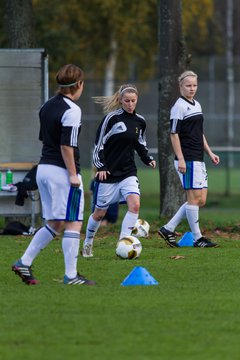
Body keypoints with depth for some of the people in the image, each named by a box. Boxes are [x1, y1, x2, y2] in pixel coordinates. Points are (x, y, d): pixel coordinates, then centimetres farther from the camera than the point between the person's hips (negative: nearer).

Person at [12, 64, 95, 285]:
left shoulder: (47, 106, 12)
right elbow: (67, 145, -19)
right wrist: (73, 174, -15)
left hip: (43, 168, 9)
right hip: (62, 171, -9)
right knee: (73, 224, -3)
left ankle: (24, 263, 10)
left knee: (53, 224, 15)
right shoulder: (71, 110, -14)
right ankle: (71, 276, -4)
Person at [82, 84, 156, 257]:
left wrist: (148, 159, 6)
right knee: (100, 212, 7)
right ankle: (88, 243, 31)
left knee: (135, 204, -21)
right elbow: (99, 144, -7)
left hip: (128, 172, 4)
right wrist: (100, 166, -17)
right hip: (108, 172, -4)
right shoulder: (112, 117, -10)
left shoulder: (140, 121, 5)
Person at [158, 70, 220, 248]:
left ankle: (168, 229, 11)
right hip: (187, 160, -9)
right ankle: (197, 238, 0)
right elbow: (174, 134, -13)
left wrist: (210, 153, 20)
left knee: (201, 200, 6)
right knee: (195, 198, -6)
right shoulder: (179, 107, -9)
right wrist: (180, 159, -18)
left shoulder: (197, 105, 17)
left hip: (198, 160, 9)